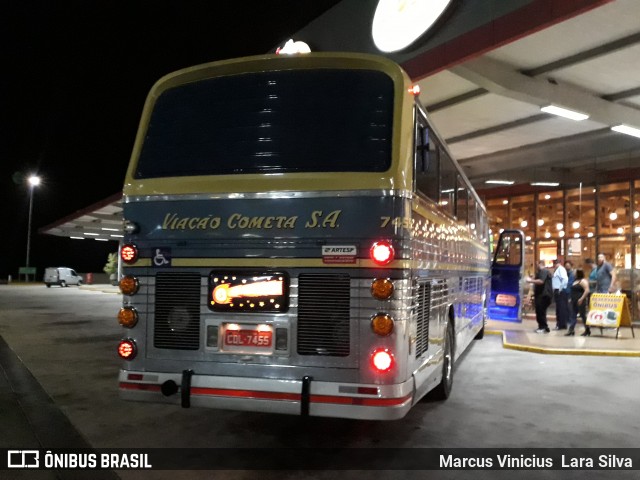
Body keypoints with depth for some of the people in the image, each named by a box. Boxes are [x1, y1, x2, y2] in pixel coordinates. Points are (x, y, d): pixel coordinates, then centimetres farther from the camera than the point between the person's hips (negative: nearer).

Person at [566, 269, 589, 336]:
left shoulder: (583, 281, -10)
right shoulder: (575, 281, 17)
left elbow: (587, 290, -19)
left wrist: (581, 299, -23)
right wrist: (571, 299, 17)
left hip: (580, 301, -9)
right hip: (574, 301, 9)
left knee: (583, 315, 0)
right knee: (572, 315, 3)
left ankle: (587, 331, 10)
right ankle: (571, 330, 1)